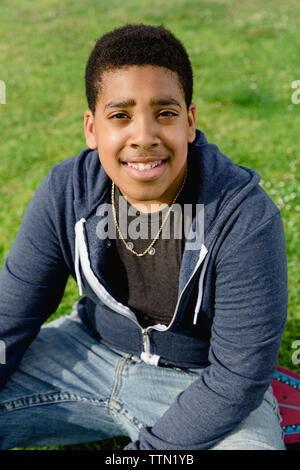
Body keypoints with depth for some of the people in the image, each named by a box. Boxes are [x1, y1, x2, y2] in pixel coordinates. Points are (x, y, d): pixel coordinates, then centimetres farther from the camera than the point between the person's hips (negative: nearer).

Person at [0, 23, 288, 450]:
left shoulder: (246, 220, -26)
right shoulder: (66, 192, -14)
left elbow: (238, 376, -21)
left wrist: (146, 447, -22)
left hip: (201, 378, -3)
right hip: (92, 350, 4)